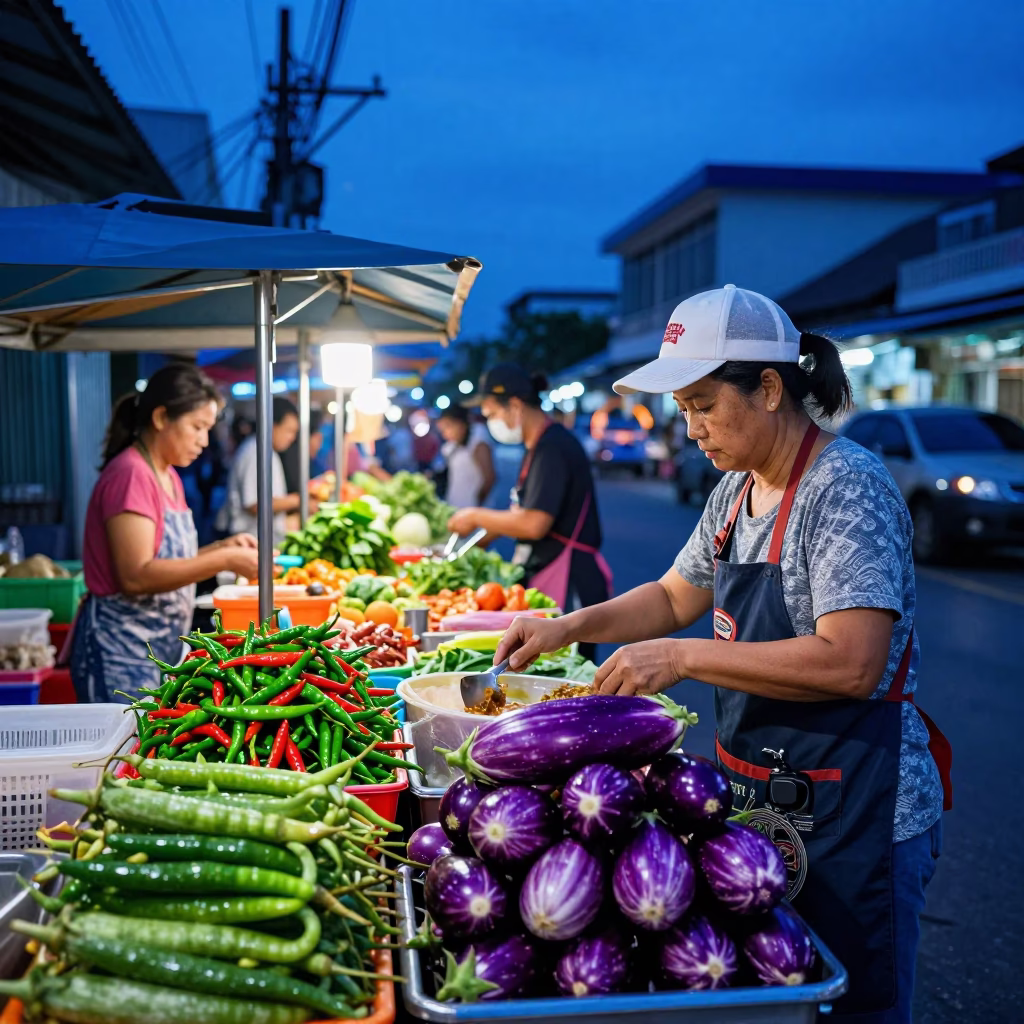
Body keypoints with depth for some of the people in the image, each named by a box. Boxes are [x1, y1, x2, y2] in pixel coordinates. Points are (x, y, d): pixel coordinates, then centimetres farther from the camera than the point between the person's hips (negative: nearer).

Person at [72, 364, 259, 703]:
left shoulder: (168, 477, 11)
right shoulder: (130, 474, -16)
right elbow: (137, 575, -23)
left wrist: (223, 547, 1)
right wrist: (225, 560, -22)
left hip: (161, 648, 9)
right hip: (122, 651, -9)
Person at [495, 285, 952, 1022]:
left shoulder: (850, 488, -21)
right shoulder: (737, 490, 5)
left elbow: (851, 664, -29)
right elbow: (677, 597, 16)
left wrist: (684, 658, -26)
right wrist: (569, 627, 2)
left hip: (852, 814, -8)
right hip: (759, 794, 8)